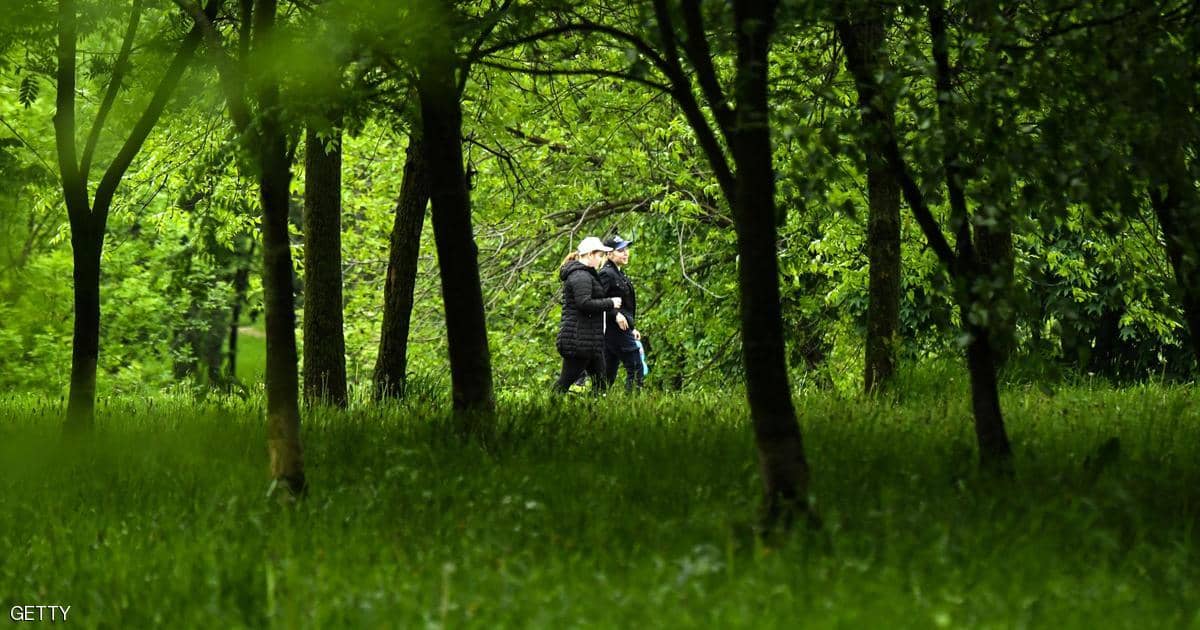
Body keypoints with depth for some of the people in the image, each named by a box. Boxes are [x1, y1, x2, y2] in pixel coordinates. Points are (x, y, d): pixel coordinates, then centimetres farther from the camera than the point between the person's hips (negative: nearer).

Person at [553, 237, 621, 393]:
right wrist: (610, 303, -14)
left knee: (599, 379, 12)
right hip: (579, 340, -11)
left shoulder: (586, 274, 19)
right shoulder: (581, 276, -15)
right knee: (566, 380, -7)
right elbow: (584, 303, -24)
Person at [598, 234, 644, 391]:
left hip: (623, 327, 10)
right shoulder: (606, 274, -13)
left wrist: (632, 328, 22)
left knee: (609, 373, 10)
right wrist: (616, 314, -29)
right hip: (615, 329, -10)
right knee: (635, 368, -9)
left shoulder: (619, 273, 17)